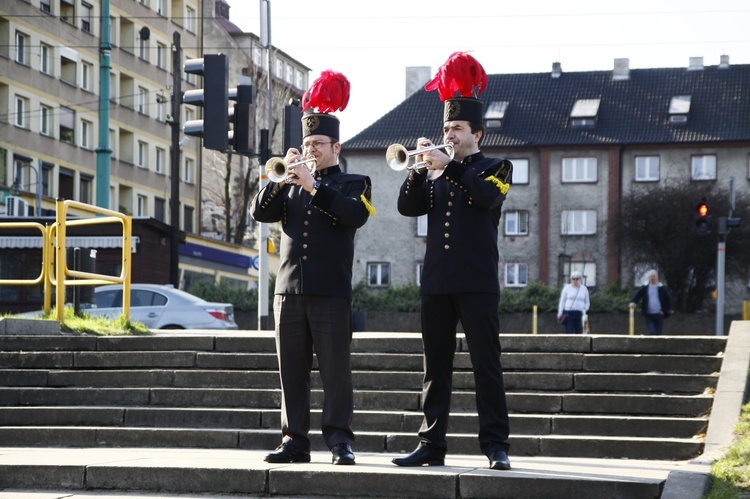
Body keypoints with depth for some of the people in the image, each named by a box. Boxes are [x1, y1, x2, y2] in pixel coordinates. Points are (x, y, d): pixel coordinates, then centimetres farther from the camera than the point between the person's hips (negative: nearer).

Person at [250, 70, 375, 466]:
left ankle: (339, 441, -4)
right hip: (289, 290, 4)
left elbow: (354, 215, -12)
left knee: (335, 370, -5)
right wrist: (281, 178, -6)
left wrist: (313, 185, -14)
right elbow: (260, 212, 7)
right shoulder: (290, 185, 19)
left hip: (331, 292, -4)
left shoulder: (353, 184, 8)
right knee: (292, 371, 4)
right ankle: (294, 441, 7)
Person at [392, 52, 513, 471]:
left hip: (478, 282, -5)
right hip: (437, 281, 5)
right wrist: (420, 168, -6)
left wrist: (448, 166, -14)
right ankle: (432, 445, 10)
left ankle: (496, 445, -4)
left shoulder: (497, 168, 6)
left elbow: (488, 195, -15)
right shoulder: (435, 174, 18)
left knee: (487, 366, -5)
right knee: (436, 367, 6)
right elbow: (408, 207, 7)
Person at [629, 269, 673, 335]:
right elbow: (637, 295, -8)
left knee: (658, 334, 6)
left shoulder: (662, 288, 1)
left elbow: (669, 299, 4)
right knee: (652, 333, -14)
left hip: (659, 315, 0)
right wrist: (633, 302, -29)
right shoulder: (644, 288, 3)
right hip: (649, 315, 0)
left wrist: (665, 311, -5)